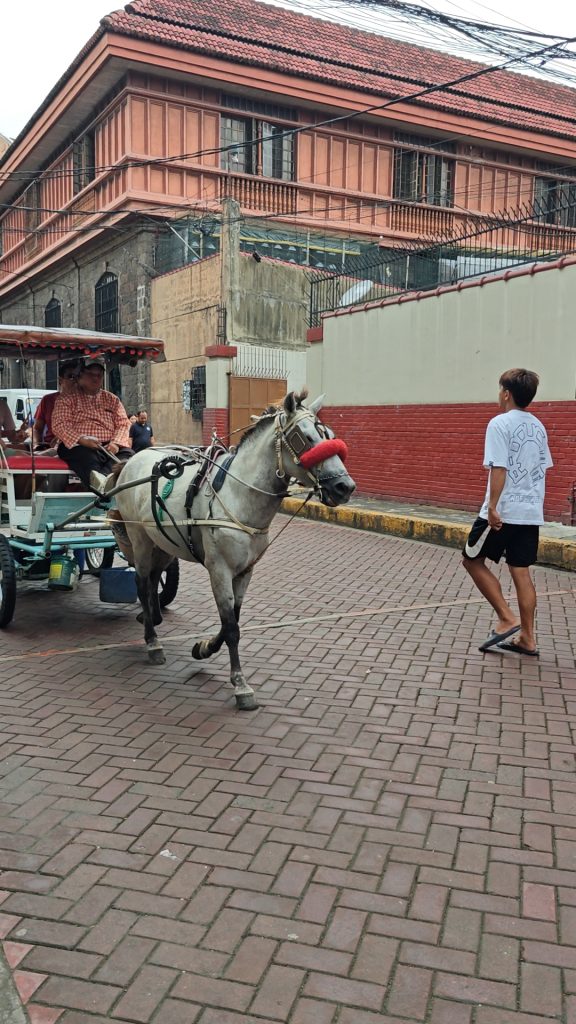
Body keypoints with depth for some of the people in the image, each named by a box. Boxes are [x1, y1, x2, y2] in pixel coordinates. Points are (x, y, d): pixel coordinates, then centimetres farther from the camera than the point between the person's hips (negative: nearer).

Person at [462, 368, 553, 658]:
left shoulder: (500, 424, -11)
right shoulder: (538, 427, 12)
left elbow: (499, 469, -19)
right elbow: (544, 468, 17)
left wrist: (492, 507, -20)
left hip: (503, 511, -7)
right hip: (531, 513, 7)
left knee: (473, 560, 8)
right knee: (521, 572, 10)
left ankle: (507, 619, 4)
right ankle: (527, 639, 12)